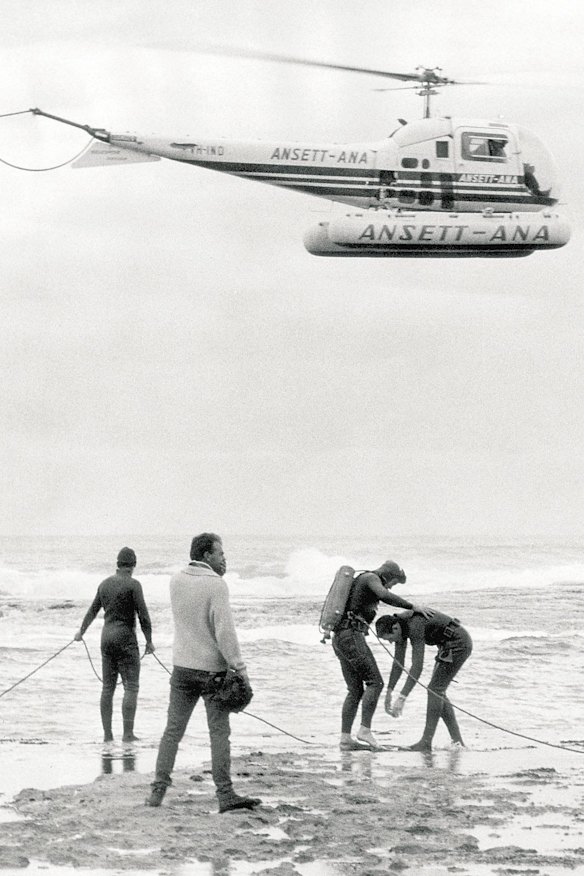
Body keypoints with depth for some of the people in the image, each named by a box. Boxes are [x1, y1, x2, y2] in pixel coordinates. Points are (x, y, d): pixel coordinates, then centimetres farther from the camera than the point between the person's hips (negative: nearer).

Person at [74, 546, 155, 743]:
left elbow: (92, 610, 22)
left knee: (107, 688, 9)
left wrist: (81, 631, 37)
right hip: (125, 638, -7)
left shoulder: (105, 584, 9)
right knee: (131, 687, -5)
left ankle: (107, 734, 8)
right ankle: (128, 733, -11)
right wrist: (149, 641, -2)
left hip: (107, 637, 7)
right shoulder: (132, 584, -11)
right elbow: (143, 615, -12)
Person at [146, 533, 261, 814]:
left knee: (173, 729, 9)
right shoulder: (216, 585, -15)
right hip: (212, 667, -5)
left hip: (182, 667, 5)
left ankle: (158, 790, 7)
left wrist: (217, 573, 13)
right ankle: (225, 795, 0)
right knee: (219, 732, 0)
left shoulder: (176, 581, 3)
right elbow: (224, 631, -19)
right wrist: (240, 669, -16)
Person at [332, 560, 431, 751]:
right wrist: (413, 607, -16)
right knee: (375, 682, -7)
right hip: (352, 636, -10)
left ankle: (345, 739, 3)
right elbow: (386, 597, -22)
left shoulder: (358, 583, 28)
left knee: (356, 691, 9)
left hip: (339, 640, 10)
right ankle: (365, 730, -13)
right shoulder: (371, 578, -2)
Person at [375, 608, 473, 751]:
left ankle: (426, 742, -12)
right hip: (449, 645, 10)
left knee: (435, 689, -12)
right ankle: (457, 740, 9)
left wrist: (402, 698, -32)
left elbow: (417, 666, -32)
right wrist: (389, 693, 3)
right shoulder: (399, 625, -1)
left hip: (459, 643, -10)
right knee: (438, 691, 8)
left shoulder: (415, 626, -30)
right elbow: (398, 663, 6)